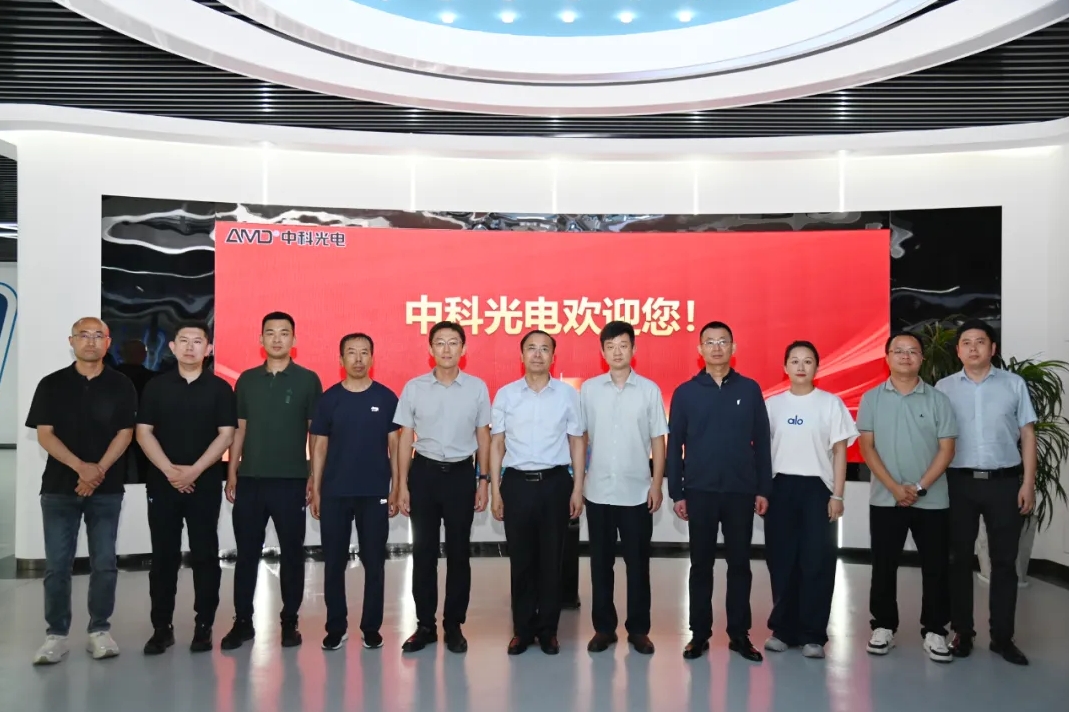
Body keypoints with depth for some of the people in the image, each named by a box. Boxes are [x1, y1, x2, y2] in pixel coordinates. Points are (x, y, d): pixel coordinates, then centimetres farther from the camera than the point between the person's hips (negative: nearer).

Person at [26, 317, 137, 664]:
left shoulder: (121, 386, 4)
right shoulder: (51, 384, 5)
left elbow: (125, 434, 0)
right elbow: (44, 434, -2)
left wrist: (99, 471, -14)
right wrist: (81, 467, -15)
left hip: (107, 488, 0)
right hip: (59, 487, 0)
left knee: (104, 563, 2)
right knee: (57, 565, 1)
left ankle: (100, 630, 13)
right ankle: (56, 634, 10)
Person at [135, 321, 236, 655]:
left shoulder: (220, 388, 2)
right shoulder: (156, 387, 6)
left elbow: (226, 435, -3)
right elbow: (143, 432, 1)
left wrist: (194, 470, -13)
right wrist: (169, 470, -11)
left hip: (205, 484, -1)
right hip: (163, 483, 1)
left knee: (205, 555, 3)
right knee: (163, 556, 6)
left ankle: (204, 626, 11)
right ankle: (161, 627, 16)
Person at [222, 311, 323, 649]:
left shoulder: (308, 380, -1)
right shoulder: (247, 380, 8)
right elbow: (239, 430, 10)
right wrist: (231, 474, 5)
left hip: (291, 481, -2)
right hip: (250, 480, 3)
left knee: (291, 553, 6)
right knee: (246, 553, 9)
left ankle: (290, 622, 18)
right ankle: (242, 621, 21)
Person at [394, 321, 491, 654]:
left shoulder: (477, 387, 0)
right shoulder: (414, 387, 0)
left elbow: (483, 437, 5)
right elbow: (405, 438, 3)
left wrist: (483, 482, 2)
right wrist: (402, 485, 0)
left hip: (461, 473, 0)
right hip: (424, 472, 0)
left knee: (459, 552, 8)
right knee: (423, 551, 7)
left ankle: (454, 625, 21)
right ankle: (425, 624, 20)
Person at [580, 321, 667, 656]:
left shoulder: (649, 389, 0)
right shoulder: (588, 389, 2)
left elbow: (658, 440, 2)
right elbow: (581, 437, 6)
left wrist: (657, 483, -3)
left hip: (637, 492, -1)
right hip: (598, 492, 1)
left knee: (638, 564, 7)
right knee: (601, 563, 9)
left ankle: (638, 629, 20)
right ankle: (604, 627, 21)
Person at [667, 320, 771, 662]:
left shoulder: (750, 389, 3)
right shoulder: (685, 392, 1)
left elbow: (762, 442, 4)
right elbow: (674, 445, 2)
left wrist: (763, 489, 1)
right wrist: (676, 493, -1)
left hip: (741, 491, 1)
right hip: (700, 492, -1)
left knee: (739, 564, 9)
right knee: (701, 565, 7)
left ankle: (739, 634, 20)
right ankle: (699, 633, 18)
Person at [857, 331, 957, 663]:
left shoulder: (938, 399, 1)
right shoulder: (871, 399, 1)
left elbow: (946, 449, -2)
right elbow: (867, 447, -2)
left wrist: (920, 487, -12)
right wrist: (895, 487, -12)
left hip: (932, 499, 0)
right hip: (884, 499, 0)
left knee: (935, 568, 5)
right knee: (884, 566, 7)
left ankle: (934, 630, 18)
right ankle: (883, 626, 19)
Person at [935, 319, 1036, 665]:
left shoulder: (1014, 384, 4)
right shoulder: (944, 387, 4)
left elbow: (1027, 435, 5)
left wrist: (1028, 484, -2)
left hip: (1005, 482, 0)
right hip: (959, 482, 0)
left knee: (1004, 561, 7)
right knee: (960, 559, 6)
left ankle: (1002, 637, 18)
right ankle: (962, 632, 18)